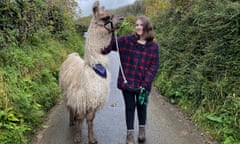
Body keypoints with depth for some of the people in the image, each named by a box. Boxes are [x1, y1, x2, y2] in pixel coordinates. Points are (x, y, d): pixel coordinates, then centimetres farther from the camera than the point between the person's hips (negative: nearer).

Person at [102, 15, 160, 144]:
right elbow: (111, 45, 1)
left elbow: (154, 66, -6)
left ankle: (142, 129, 42)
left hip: (143, 84, 1)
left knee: (141, 105, 18)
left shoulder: (153, 45, -5)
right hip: (127, 82, 0)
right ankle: (130, 133, 25)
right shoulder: (126, 40, -5)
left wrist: (145, 84, -12)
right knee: (129, 107, 9)